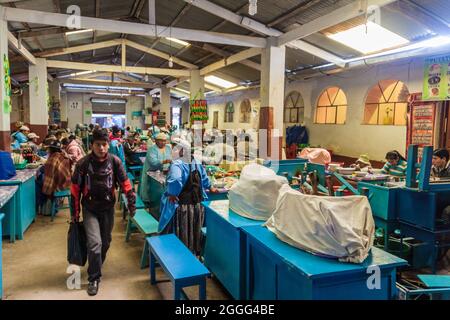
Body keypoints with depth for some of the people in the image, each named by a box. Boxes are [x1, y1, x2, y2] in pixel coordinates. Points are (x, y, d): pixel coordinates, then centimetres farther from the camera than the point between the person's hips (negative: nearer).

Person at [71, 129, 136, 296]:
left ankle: (96, 268, 42)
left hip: (108, 208, 2)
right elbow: (76, 188, -5)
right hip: (90, 209, -2)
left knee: (105, 242, 15)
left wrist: (131, 203, -5)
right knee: (95, 243, -12)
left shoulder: (115, 161, -10)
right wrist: (75, 211, 0)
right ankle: (94, 278, 6)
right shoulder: (83, 163, -13)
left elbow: (125, 183, -5)